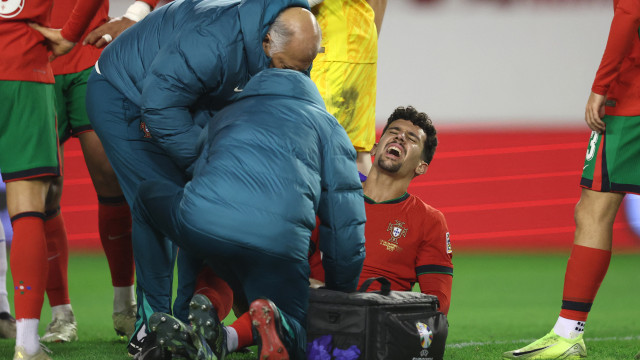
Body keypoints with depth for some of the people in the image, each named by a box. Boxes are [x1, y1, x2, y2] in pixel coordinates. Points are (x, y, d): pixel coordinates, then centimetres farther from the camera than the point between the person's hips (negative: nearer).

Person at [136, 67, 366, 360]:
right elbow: (346, 218, 21)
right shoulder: (326, 124, 28)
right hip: (277, 243, -2)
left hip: (199, 223, 2)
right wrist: (340, 292, 30)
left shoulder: (223, 118, 38)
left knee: (148, 194, 34)